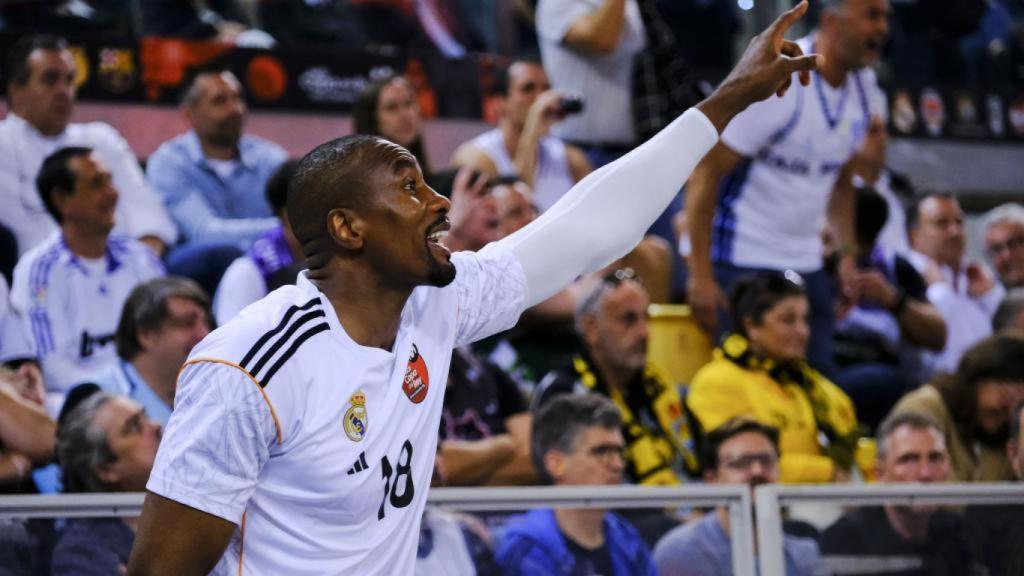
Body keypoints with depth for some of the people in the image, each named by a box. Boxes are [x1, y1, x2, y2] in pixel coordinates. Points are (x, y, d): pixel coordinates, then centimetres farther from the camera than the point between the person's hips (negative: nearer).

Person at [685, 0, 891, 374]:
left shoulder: (863, 85, 5)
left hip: (806, 265, 7)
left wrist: (847, 253, 5)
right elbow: (705, 172, -17)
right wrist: (700, 276, -20)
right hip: (743, 262, -7)